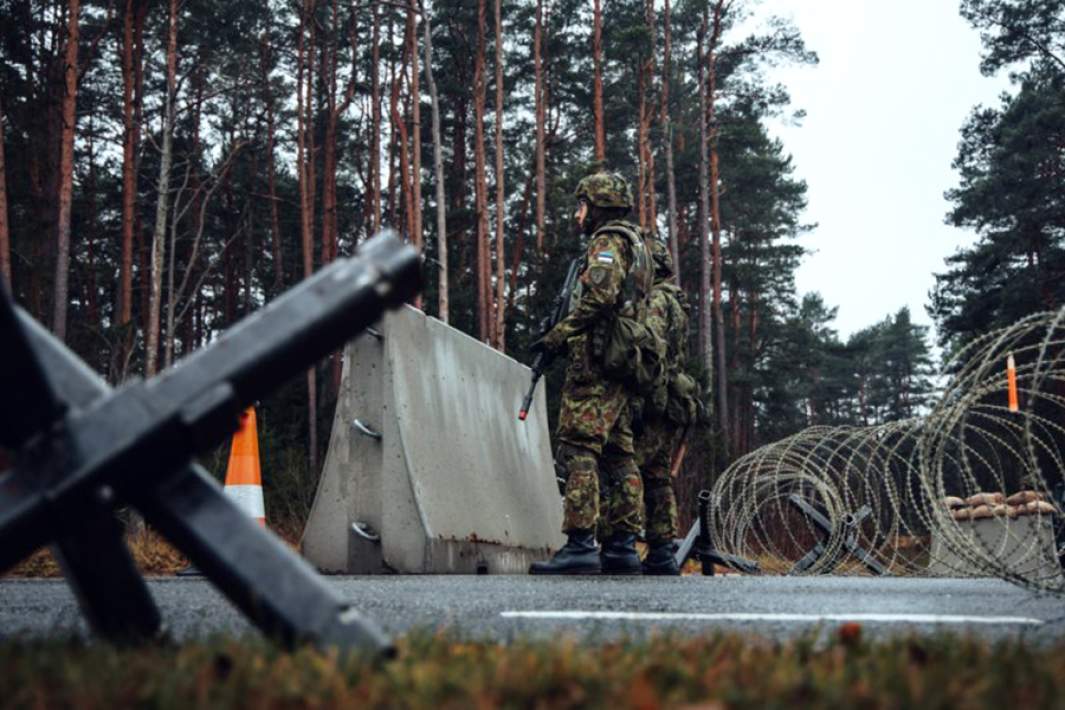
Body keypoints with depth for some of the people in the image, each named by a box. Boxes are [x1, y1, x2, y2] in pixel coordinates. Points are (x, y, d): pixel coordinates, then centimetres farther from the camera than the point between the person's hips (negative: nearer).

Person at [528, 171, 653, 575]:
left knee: (577, 450, -13)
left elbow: (600, 297, -21)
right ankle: (623, 546, 9)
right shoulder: (637, 246, 25)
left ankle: (580, 545, -19)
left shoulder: (608, 242, -5)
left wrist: (557, 336, -16)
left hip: (596, 362, -10)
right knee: (618, 454, 9)